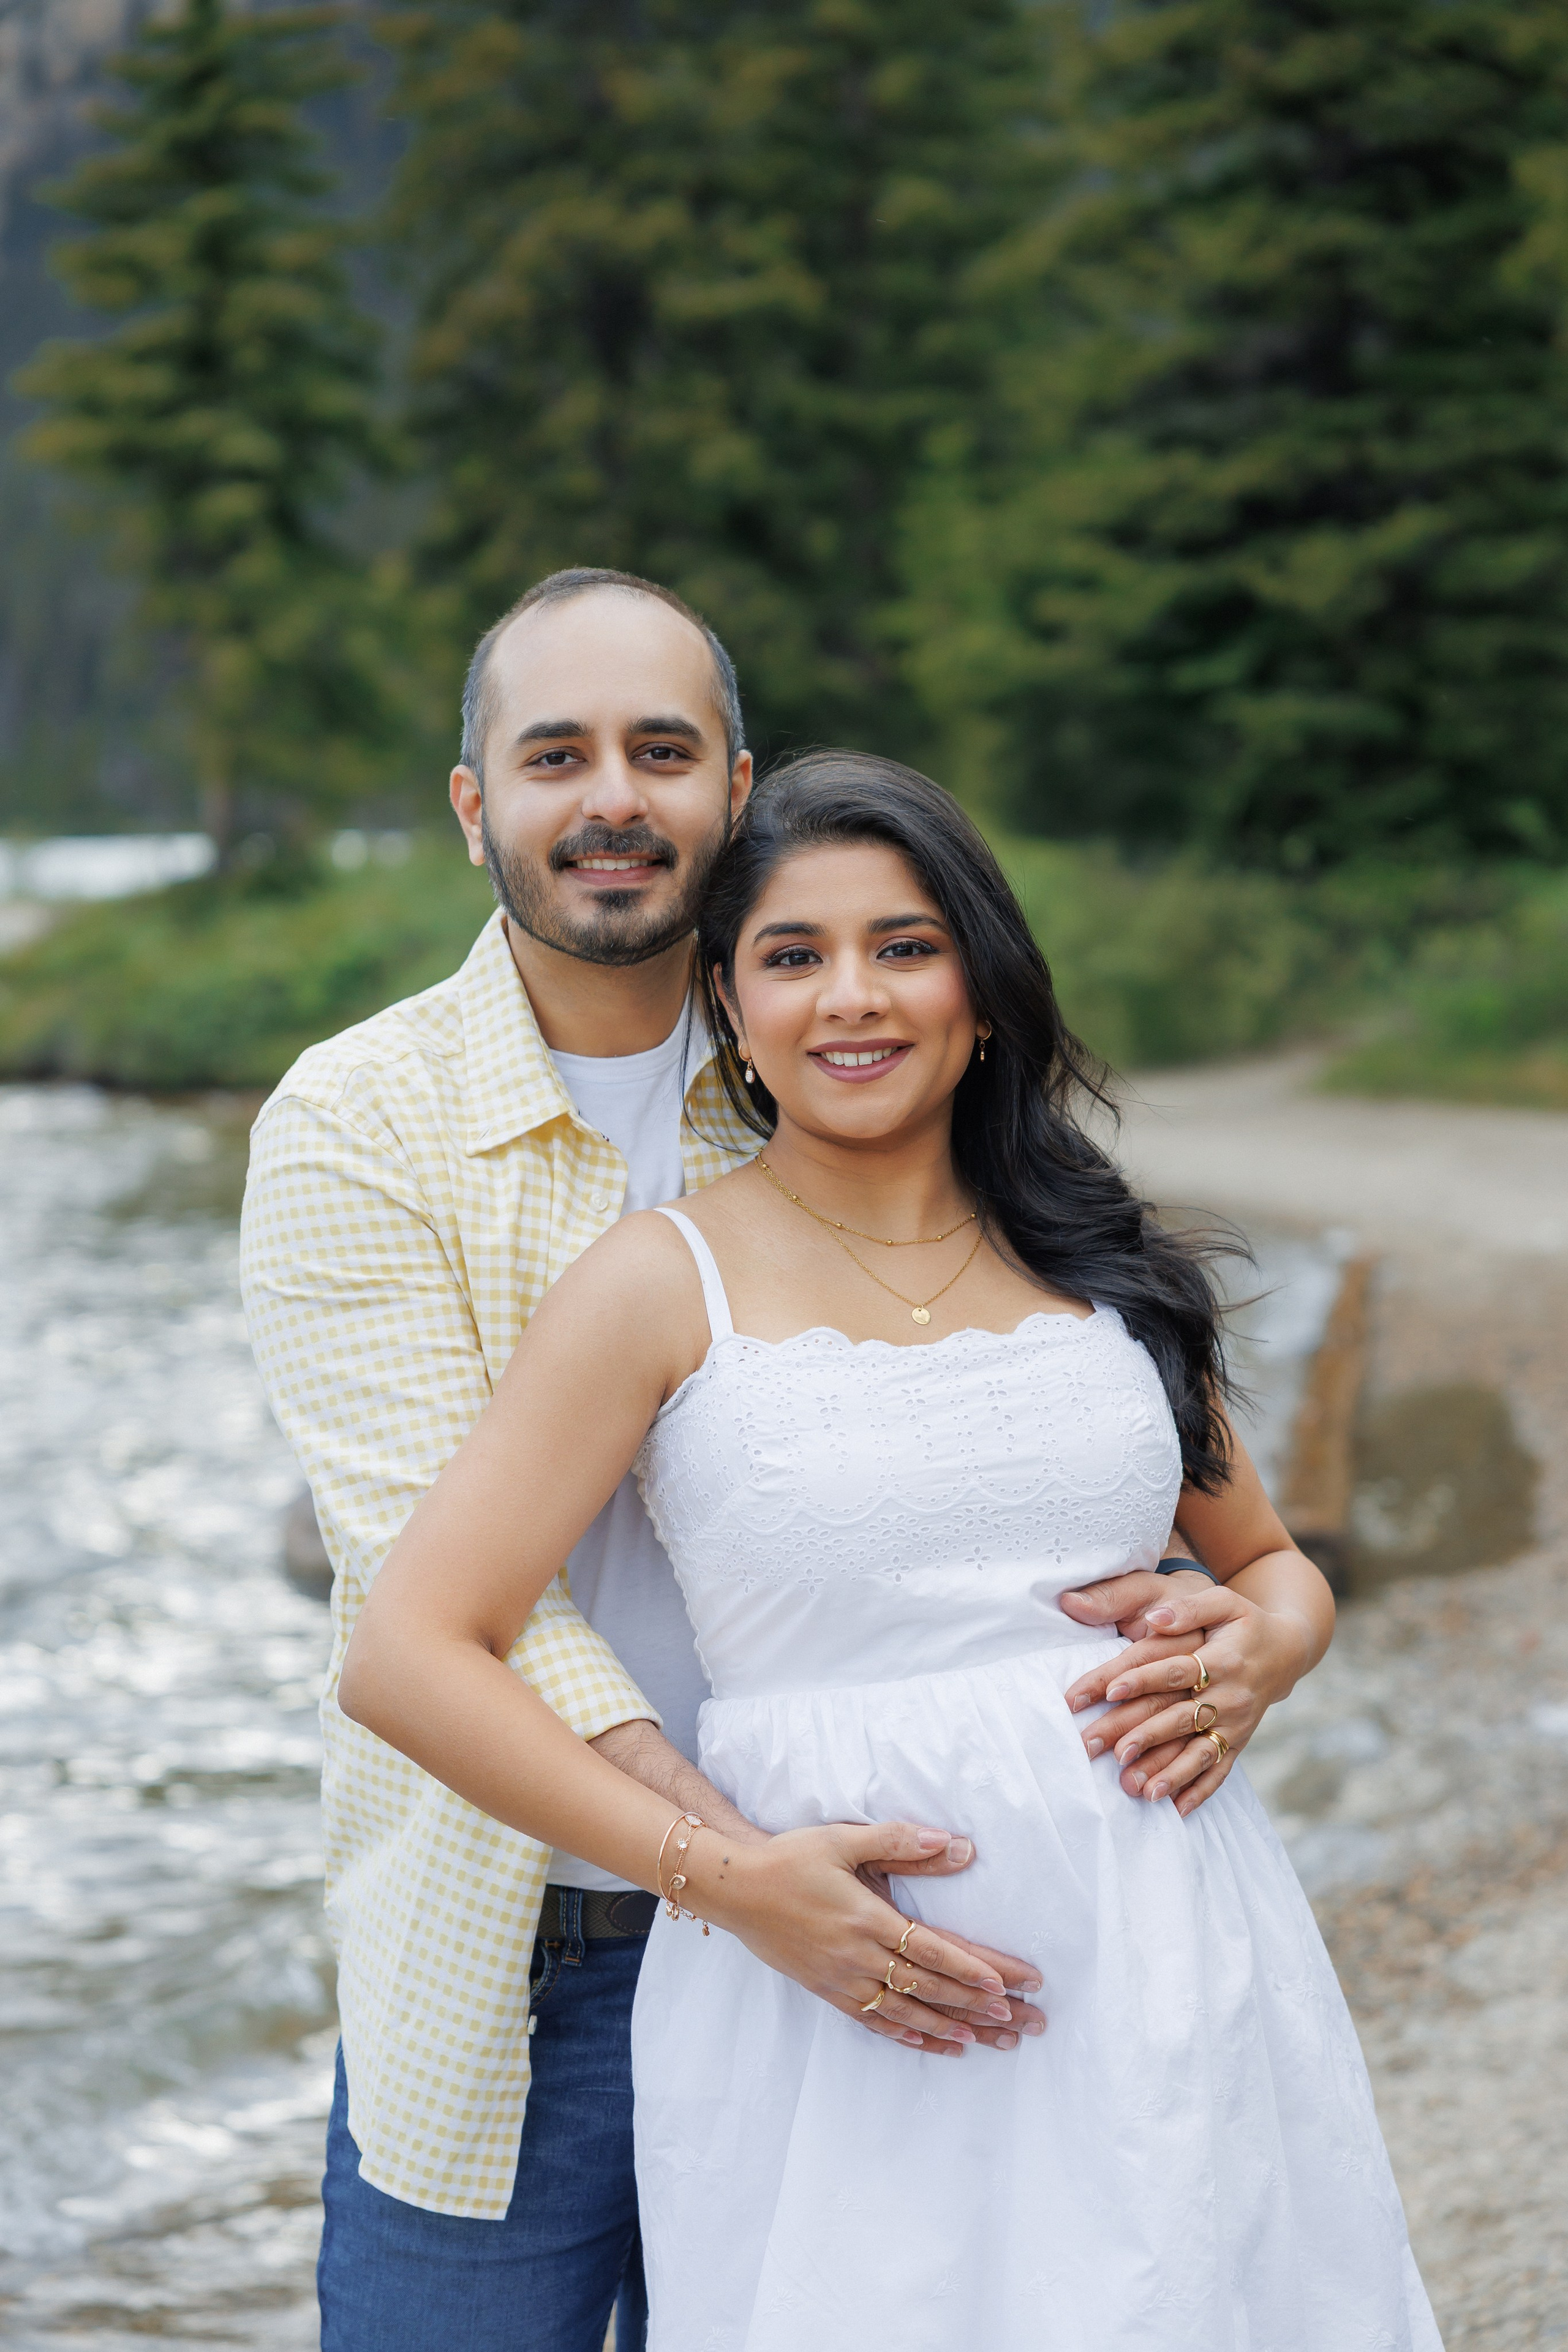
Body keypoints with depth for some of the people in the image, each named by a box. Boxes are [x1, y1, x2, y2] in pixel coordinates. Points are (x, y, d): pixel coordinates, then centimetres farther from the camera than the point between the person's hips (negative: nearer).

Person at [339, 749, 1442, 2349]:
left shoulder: (1102, 1260, 9)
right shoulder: (667, 1286, -3)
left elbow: (1275, 1569, 20)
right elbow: (405, 1659, -9)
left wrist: (1240, 1670, -3)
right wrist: (720, 1874, -15)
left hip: (1171, 1961, 4)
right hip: (855, 2002, -3)